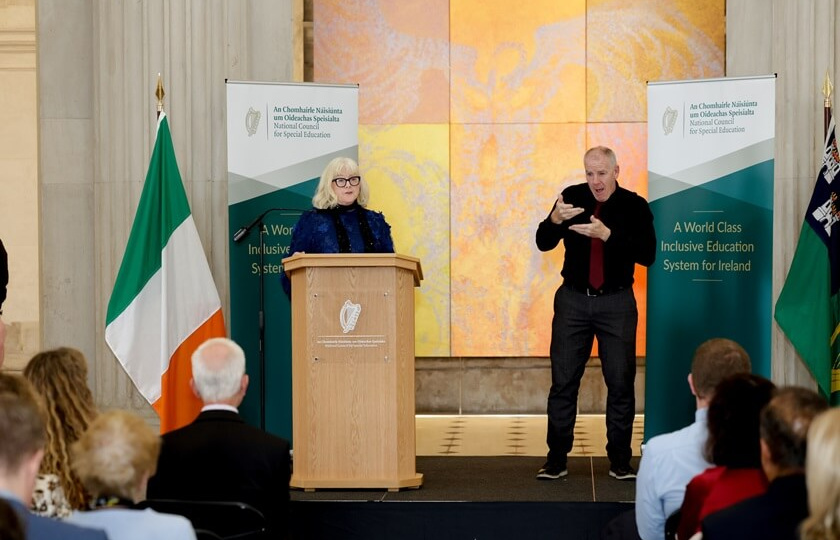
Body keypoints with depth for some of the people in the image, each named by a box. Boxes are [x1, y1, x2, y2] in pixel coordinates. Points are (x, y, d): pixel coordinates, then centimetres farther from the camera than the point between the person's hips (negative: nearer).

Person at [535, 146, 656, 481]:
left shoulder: (634, 206, -5)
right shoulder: (572, 197, -1)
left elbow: (647, 255, -16)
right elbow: (543, 243, -2)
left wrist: (607, 235, -28)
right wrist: (555, 219, -23)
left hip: (616, 302, -1)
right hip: (573, 299, 2)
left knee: (620, 383, 2)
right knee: (563, 381, 2)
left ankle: (620, 460, 10)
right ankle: (556, 458, 9)